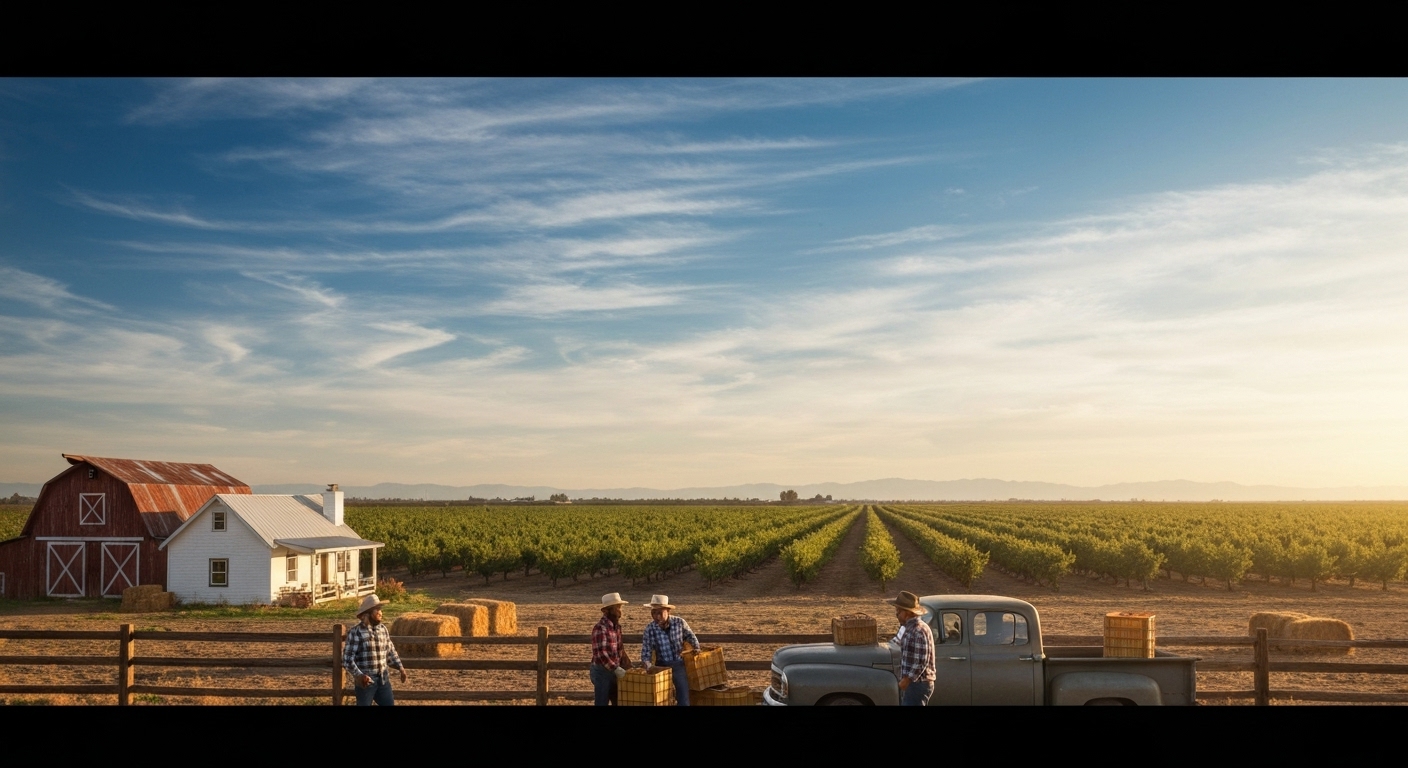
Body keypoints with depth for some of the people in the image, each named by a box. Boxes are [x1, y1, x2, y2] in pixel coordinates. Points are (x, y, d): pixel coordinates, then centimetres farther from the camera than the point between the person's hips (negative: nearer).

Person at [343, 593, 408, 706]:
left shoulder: (383, 629, 7)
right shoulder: (355, 632, -11)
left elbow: (390, 652, 17)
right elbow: (347, 658, -14)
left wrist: (400, 668, 5)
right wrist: (358, 675, -26)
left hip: (383, 679, 5)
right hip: (365, 680, -5)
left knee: (389, 703, 9)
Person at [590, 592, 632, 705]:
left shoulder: (616, 625, 8)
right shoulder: (600, 628, -20)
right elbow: (601, 653, -27)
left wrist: (628, 666, 10)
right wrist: (616, 669, -32)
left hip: (614, 671, 9)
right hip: (602, 671, -9)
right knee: (602, 702, -2)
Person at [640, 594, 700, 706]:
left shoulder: (679, 622, -9)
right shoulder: (650, 628, -10)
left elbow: (690, 636, 12)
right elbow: (645, 653, -8)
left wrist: (697, 648, -1)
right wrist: (649, 665, -26)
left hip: (679, 665, 0)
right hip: (661, 666, 0)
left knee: (683, 700, -2)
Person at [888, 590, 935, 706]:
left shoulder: (919, 631, -19)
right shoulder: (910, 628, 12)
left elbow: (921, 662, -22)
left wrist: (906, 680, -17)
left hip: (918, 684, -10)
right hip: (911, 683, 10)